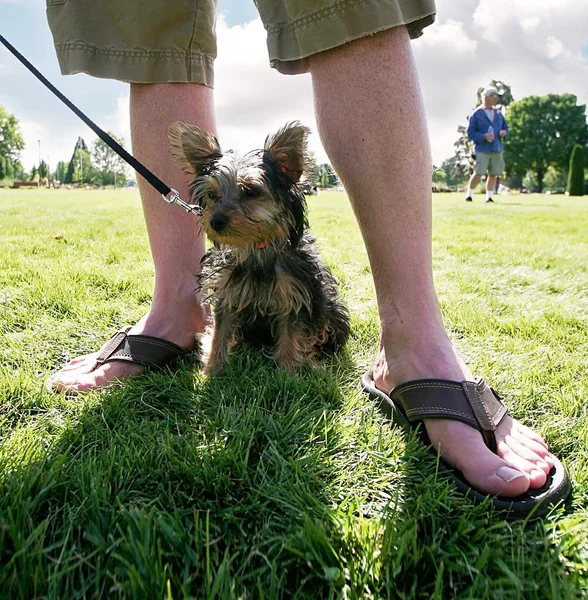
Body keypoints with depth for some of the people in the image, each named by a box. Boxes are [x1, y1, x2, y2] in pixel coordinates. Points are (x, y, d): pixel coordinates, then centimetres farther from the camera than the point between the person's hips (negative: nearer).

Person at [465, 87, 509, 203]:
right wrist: (484, 136, -19)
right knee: (478, 173, -11)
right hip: (482, 149, -5)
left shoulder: (499, 114, 18)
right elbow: (470, 132, -5)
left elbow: (506, 129, 22)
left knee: (493, 174, 2)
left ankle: (489, 197, 9)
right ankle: (469, 195, 3)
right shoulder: (476, 114, 1)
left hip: (497, 149, 5)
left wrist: (504, 132, -2)